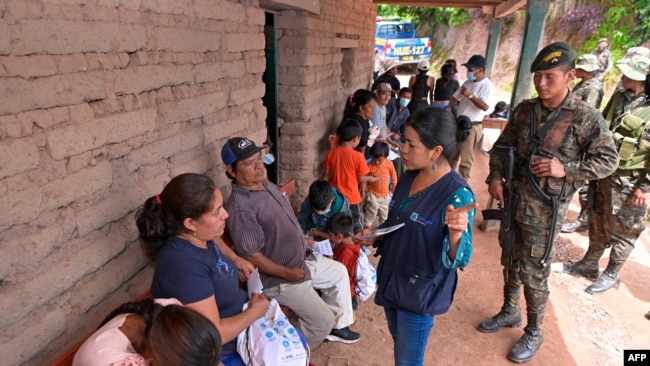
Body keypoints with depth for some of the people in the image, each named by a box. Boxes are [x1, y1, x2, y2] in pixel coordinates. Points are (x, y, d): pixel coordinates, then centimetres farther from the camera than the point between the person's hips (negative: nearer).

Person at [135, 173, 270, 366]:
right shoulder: (185, 265, -32)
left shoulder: (199, 237, -8)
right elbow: (214, 335, -31)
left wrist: (235, 259, 3)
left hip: (240, 321, 8)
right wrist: (255, 311, -16)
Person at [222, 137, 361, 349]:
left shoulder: (267, 185, 2)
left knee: (339, 272, 23)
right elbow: (250, 255, -28)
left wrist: (305, 241, 14)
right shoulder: (240, 206, -28)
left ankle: (338, 325, 40)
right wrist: (286, 272, -22)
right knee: (322, 321, -3)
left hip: (304, 259, 10)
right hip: (279, 278, -9)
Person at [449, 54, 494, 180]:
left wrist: (470, 95, -26)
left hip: (471, 127, -8)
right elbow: (455, 97, 17)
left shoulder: (487, 85, -13)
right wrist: (449, 108, -2)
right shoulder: (468, 83, 10)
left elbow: (485, 107, -24)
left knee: (466, 158, 1)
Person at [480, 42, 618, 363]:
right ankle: (509, 311, 42)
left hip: (545, 209, -5)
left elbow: (608, 160, -7)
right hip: (513, 200, 5)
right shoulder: (524, 109, 2)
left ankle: (533, 332, 27)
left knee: (534, 271, 5)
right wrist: (494, 177, -3)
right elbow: (502, 146, 11)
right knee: (510, 261, 19)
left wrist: (566, 170, -20)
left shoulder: (585, 117, -12)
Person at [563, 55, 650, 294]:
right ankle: (589, 263, 35)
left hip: (630, 183, -6)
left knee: (621, 231, 9)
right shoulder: (620, 99, 4)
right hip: (605, 174, 7)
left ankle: (611, 275, 25)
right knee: (597, 223, 18)